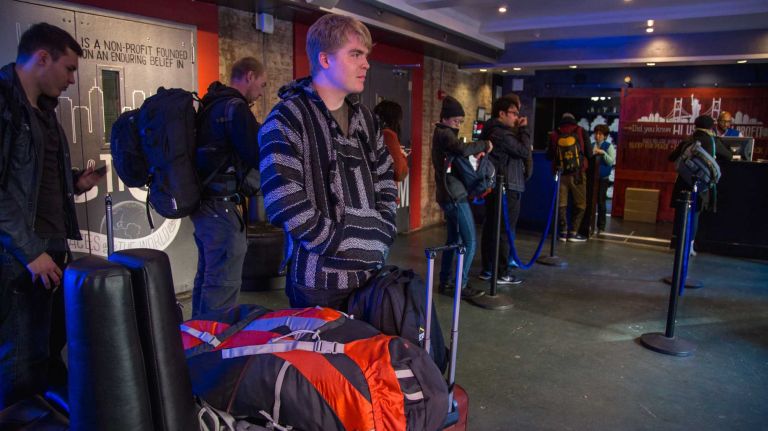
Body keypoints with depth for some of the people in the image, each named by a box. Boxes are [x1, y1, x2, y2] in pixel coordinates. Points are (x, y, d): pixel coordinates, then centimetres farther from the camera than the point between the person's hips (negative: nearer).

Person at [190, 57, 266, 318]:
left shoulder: (210, 105, 17)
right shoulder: (235, 107, -13)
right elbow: (258, 157, -16)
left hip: (202, 200, 10)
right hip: (220, 205, -10)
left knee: (207, 275, 20)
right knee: (224, 283, -7)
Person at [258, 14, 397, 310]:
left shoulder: (365, 118, 12)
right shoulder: (286, 120, -10)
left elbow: (385, 178, 18)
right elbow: (286, 204, -19)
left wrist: (381, 234, 3)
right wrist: (346, 247, -15)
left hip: (372, 271, 7)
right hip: (320, 277, -6)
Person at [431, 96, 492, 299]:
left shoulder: (441, 134, 19)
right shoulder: (445, 133, -12)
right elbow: (462, 149, -31)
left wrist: (475, 153, 1)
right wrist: (484, 144, -16)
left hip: (448, 194, 10)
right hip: (455, 194, -10)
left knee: (454, 239, 16)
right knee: (470, 242, -6)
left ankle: (445, 282, 22)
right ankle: (462, 286, -1)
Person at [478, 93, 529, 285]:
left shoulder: (492, 131, 15)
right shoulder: (501, 133, -17)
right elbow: (525, 152, -17)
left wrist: (519, 130, 8)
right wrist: (524, 129, -8)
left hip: (494, 185, 10)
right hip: (507, 186, -10)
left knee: (491, 226, 11)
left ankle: (487, 269, 17)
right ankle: (503, 273, 0)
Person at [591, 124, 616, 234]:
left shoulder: (609, 146, -1)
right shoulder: (591, 146, 9)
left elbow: (611, 162, -9)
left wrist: (603, 153, -19)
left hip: (603, 178, -3)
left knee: (601, 202, -1)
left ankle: (601, 226, 7)